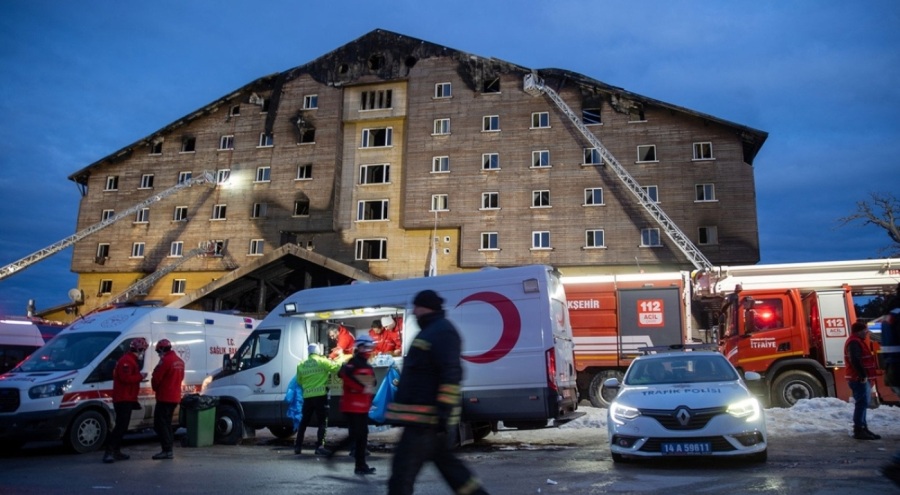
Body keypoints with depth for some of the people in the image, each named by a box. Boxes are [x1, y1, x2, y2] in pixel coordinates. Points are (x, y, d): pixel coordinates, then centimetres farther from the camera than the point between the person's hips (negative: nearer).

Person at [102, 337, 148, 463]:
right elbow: (126, 378, -26)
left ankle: (116, 452, 19)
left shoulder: (131, 360, 20)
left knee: (122, 427, 14)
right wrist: (140, 376, -15)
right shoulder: (127, 361, -15)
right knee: (120, 426, -14)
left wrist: (139, 376, 10)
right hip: (123, 399, -11)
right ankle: (109, 452, -16)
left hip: (126, 399, 11)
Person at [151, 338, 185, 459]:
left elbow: (156, 378, -13)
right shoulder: (179, 361, 13)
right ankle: (169, 449, 16)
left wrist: (155, 388, 6)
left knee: (160, 424, -5)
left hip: (164, 398, -9)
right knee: (167, 423, 16)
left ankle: (167, 450, -9)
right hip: (175, 397, 9)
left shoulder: (166, 361, -16)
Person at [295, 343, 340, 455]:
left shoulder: (301, 364, 10)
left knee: (304, 422, 16)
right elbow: (337, 367, -6)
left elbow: (299, 381, 16)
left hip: (307, 396, 5)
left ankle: (298, 446, 20)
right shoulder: (322, 361, -5)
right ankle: (320, 446, -9)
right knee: (322, 422, 0)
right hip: (320, 395, -5)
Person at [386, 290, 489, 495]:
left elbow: (451, 375, -23)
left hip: (426, 417, -11)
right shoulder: (431, 331, 20)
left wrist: (444, 411, -27)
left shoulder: (442, 331, -13)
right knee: (446, 462, 16)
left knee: (403, 469, -7)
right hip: (426, 417, 11)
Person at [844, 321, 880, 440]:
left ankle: (863, 428, 22)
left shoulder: (858, 342, 20)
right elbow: (855, 361, -25)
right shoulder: (854, 342, -15)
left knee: (863, 404, 15)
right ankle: (859, 430, -10)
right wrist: (863, 376, -26)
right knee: (862, 404, -11)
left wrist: (865, 376, 19)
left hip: (863, 379, 11)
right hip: (859, 379, -11)